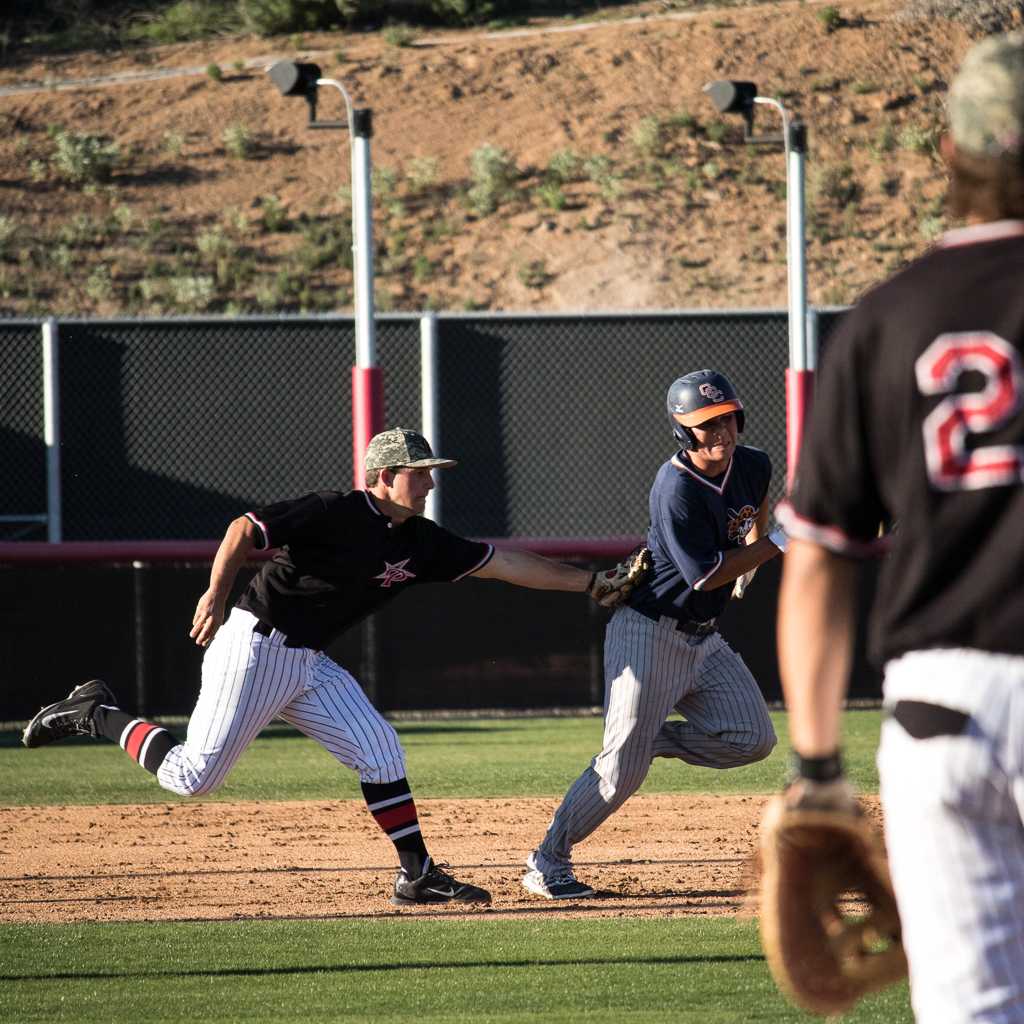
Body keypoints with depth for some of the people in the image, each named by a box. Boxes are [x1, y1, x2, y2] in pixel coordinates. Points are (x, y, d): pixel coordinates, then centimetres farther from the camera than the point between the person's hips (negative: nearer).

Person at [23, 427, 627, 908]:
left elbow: (500, 563, 7)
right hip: (255, 646, -8)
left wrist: (588, 582, 3)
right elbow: (246, 530, -21)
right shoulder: (335, 515, -18)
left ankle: (418, 876, 1)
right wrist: (217, 594, -32)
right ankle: (96, 714, 11)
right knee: (193, 777, -8)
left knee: (378, 749, -4)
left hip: (309, 664, 8)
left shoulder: (420, 542, 6)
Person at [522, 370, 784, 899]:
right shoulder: (676, 488, -24)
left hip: (702, 637, 8)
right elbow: (705, 574, -25)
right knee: (623, 769, -11)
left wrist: (752, 557, 13)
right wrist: (776, 544, -19)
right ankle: (547, 863, 2)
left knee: (752, 739, -3)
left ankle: (649, 737, 14)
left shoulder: (753, 466, 0)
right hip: (649, 632, -8)